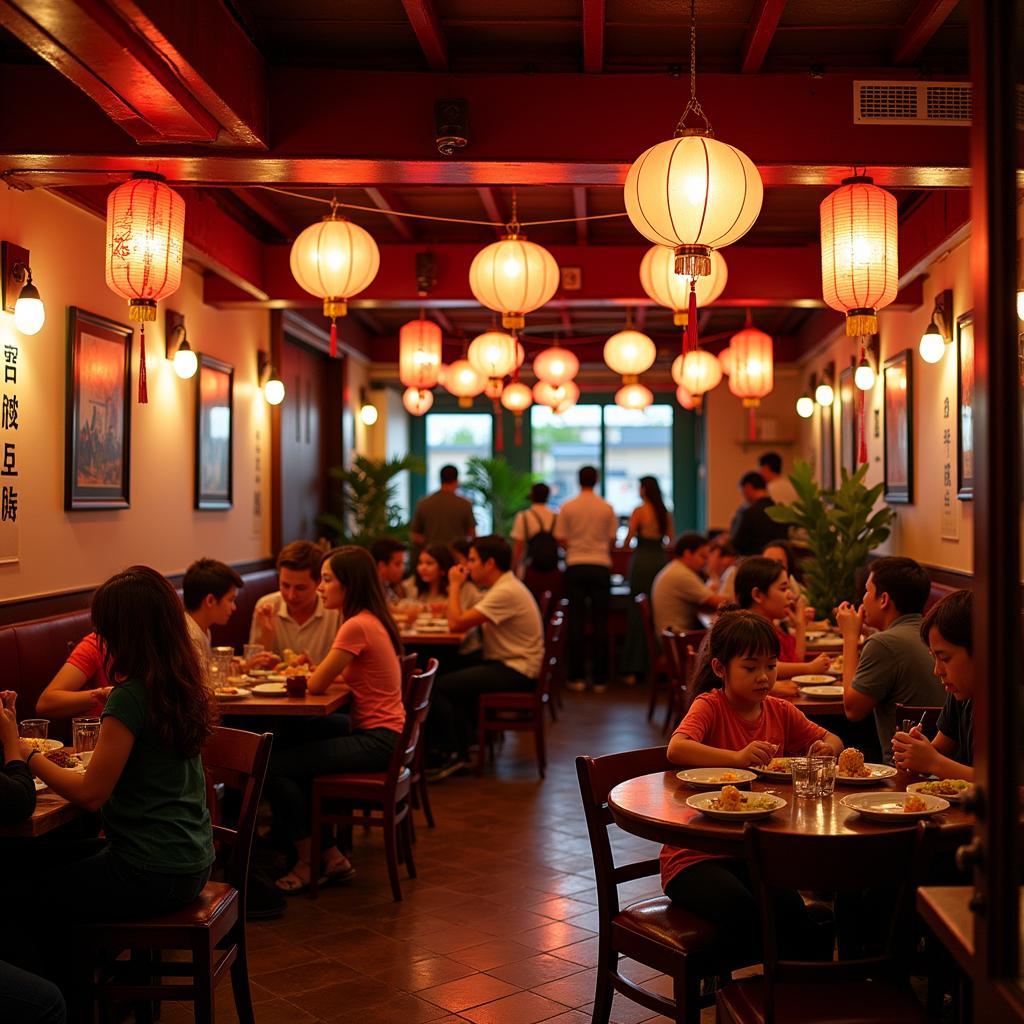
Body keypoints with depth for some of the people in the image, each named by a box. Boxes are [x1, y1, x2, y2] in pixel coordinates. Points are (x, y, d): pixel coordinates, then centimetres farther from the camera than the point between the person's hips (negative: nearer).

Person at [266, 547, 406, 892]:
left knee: (276, 766, -11)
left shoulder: (357, 626, -19)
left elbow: (317, 685, -16)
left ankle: (306, 862, 7)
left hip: (377, 740, -10)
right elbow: (343, 679, 15)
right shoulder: (373, 620, 12)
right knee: (293, 752, 17)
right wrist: (311, 669, 0)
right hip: (382, 735, 10)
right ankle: (329, 855, 18)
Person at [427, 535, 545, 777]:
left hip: (515, 671, -11)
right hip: (510, 665, 11)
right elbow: (465, 620, 15)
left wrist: (455, 585, -11)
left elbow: (457, 624, -23)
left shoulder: (506, 592, -21)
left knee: (437, 686, -13)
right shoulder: (505, 586, 13)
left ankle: (450, 754, -1)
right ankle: (464, 743, 14)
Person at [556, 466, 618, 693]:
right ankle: (600, 678, 5)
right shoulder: (607, 508, -1)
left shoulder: (568, 507, -2)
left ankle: (576, 677, 6)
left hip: (575, 566, 0)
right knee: (600, 622, 5)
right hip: (601, 565, 0)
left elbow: (561, 540, 0)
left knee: (576, 621, 5)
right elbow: (612, 539, 4)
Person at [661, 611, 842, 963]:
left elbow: (832, 740, 20)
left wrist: (828, 747, -5)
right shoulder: (710, 706, -9)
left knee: (793, 915, -24)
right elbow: (676, 749, -28)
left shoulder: (780, 712, 9)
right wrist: (737, 757, -38)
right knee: (747, 916, -32)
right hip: (696, 857, -5)